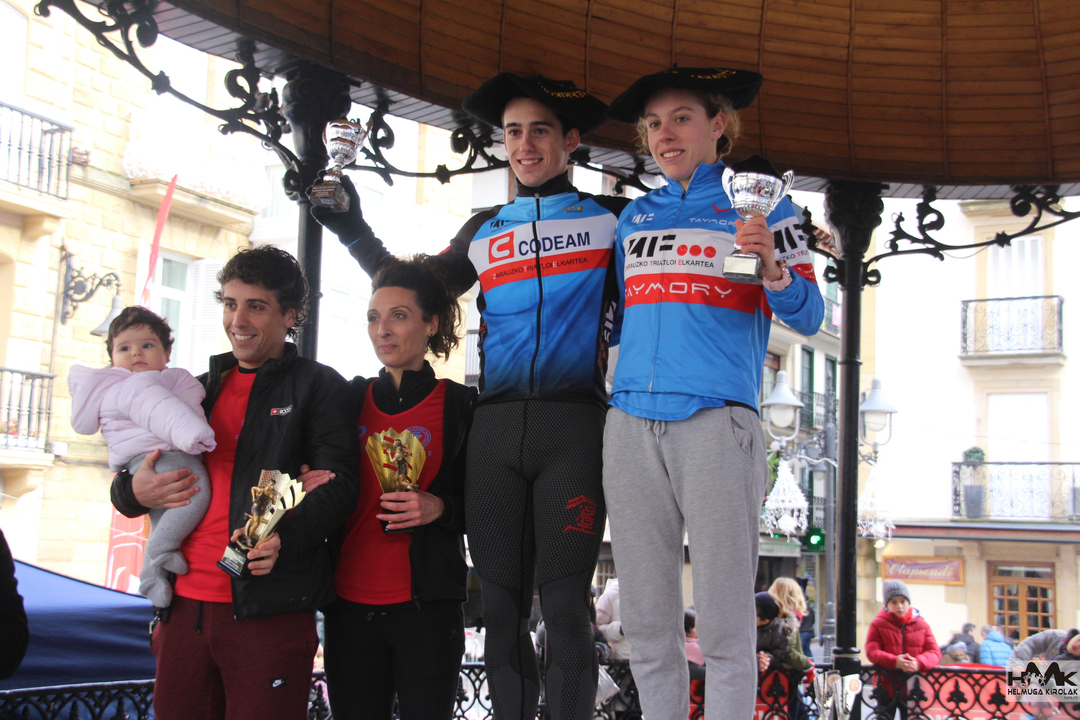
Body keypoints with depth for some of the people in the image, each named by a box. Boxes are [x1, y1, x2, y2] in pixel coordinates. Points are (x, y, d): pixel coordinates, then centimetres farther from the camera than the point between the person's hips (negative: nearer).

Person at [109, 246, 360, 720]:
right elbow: (127, 481, 25)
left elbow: (338, 485, -8)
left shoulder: (319, 387, 3)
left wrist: (284, 537, -26)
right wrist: (134, 491, 0)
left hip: (270, 610, -5)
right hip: (183, 604, 6)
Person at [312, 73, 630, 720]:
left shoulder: (610, 219, 9)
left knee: (564, 607, -5)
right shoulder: (485, 232, 20)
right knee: (503, 606, 5)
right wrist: (353, 230, 19)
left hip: (573, 425, -4)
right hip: (496, 429, 4)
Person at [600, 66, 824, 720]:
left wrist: (772, 268, -17)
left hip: (715, 419, -4)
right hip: (632, 424, 4)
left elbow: (809, 317, 0)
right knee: (647, 627, 6)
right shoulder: (635, 216, 20)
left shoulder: (759, 204, 8)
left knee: (725, 627, -5)